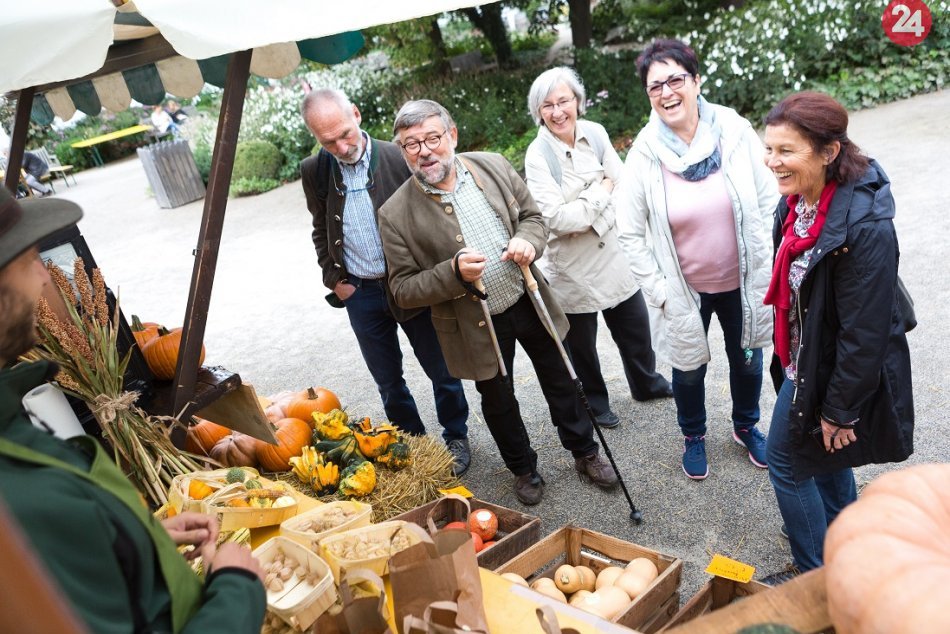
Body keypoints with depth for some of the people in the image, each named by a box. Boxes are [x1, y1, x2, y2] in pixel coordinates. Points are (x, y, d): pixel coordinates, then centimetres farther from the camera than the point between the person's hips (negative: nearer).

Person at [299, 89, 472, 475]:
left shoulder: (398, 158, -13)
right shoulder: (314, 172, -2)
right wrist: (335, 280, 5)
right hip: (360, 293, 3)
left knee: (441, 370, 12)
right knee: (388, 381, 16)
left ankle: (456, 437, 34)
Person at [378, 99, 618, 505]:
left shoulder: (493, 167, -7)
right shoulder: (396, 215, -16)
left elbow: (533, 216, 6)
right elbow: (403, 290, -13)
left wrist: (528, 240, -18)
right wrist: (453, 273, -29)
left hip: (529, 301, 3)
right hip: (477, 326, -2)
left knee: (559, 381, 19)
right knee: (498, 401, 18)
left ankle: (585, 453, 43)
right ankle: (523, 469, 44)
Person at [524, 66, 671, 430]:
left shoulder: (595, 133, -3)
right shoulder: (538, 155, -17)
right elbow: (556, 218, -24)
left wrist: (582, 212, -16)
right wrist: (601, 191, -14)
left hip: (614, 254, 5)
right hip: (572, 268, -5)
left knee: (635, 328, 21)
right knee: (582, 342, 14)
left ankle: (647, 383, 48)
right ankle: (594, 403, 39)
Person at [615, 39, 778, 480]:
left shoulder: (735, 132, -13)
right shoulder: (644, 155, -14)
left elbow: (768, 199, -2)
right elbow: (631, 234, -7)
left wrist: (763, 263, -4)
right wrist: (660, 292, -9)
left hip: (741, 282, 1)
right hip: (684, 290, -1)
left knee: (747, 360, 21)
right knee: (689, 369, 18)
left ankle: (746, 426, 51)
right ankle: (693, 435, 47)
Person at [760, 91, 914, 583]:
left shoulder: (864, 227, -31)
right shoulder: (797, 202, -5)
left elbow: (863, 332, -25)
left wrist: (840, 409, -18)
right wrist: (784, 354, 17)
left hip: (833, 372, -8)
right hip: (804, 358, 8)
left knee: (787, 461, 6)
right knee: (825, 458, 25)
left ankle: (816, 573, 28)